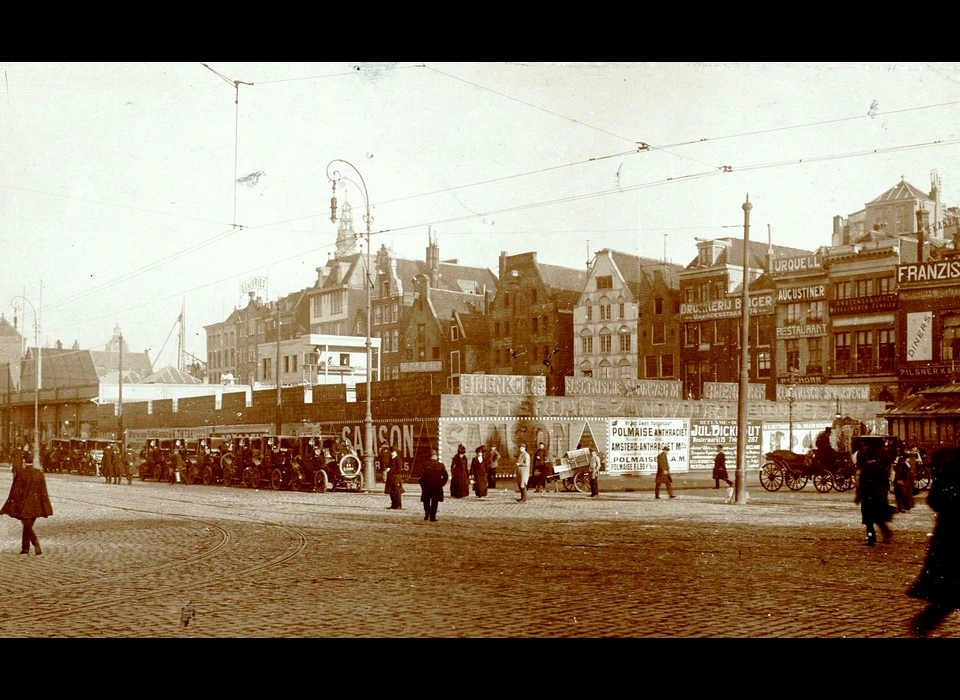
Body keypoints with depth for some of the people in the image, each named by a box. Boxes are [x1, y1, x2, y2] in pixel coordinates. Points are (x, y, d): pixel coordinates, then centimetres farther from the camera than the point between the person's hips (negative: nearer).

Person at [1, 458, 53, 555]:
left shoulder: (20, 473, -11)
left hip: (24, 505, -4)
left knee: (27, 526, -1)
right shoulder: (39, 473, 1)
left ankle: (36, 544, -21)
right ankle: (25, 548, 20)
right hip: (36, 506, 4)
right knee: (28, 526, 16)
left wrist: (10, 506, 0)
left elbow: (16, 492, -8)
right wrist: (46, 510, 10)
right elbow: (43, 492, 4)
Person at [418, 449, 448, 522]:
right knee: (434, 502, 6)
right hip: (437, 487, 0)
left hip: (427, 487, 0)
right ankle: (432, 517, 3)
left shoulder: (425, 465, -9)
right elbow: (446, 476, -1)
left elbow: (421, 476, -9)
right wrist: (441, 484, 11)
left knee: (426, 502, 18)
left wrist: (423, 485, 5)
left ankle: (427, 515, 11)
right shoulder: (441, 465, -5)